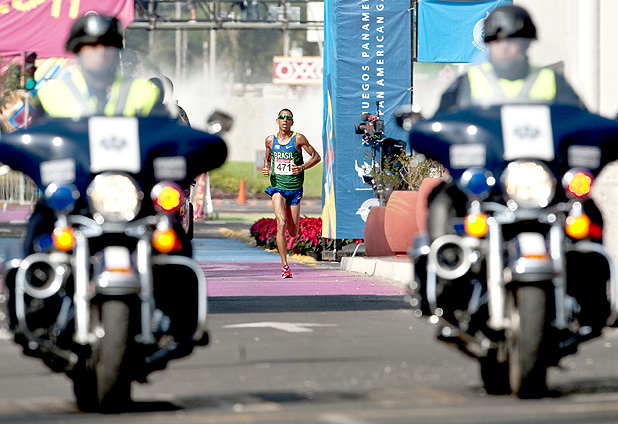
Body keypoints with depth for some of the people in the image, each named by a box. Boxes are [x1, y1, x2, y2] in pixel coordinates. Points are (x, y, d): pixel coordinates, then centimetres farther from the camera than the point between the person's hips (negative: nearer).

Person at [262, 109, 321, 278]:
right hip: (278, 187, 0)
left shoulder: (298, 139, -5)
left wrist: (302, 167, -16)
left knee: (293, 232, 5)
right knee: (281, 223, -21)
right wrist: (266, 168, 0)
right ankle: (284, 266, -22)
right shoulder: (270, 140, 4)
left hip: (295, 189, 0)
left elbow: (316, 157, 0)